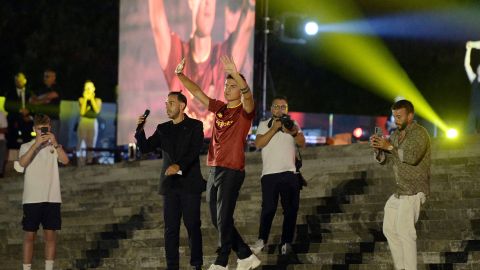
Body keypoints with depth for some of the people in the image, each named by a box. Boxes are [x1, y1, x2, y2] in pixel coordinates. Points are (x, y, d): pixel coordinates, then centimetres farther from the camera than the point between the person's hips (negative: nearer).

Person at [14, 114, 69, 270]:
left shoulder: (54, 147, 8)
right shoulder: (26, 147, 4)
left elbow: (65, 160, -10)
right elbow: (22, 162, -16)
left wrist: (55, 143, -21)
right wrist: (37, 144, -23)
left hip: (52, 198, 1)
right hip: (32, 198, -1)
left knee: (50, 235, 2)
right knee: (30, 235, 1)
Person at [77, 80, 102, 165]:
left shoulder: (98, 100, 7)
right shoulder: (81, 99, 4)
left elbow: (97, 110, -12)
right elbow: (82, 112, -9)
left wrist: (92, 98, -9)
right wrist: (86, 99, -9)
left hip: (93, 124, 1)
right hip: (83, 123, -1)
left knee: (91, 145, -1)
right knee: (81, 145, -9)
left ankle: (89, 163, 2)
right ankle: (81, 164, -9)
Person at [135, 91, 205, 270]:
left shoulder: (195, 126, 1)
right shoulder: (163, 129, 14)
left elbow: (195, 151, -12)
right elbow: (145, 148, 9)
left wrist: (179, 166, -27)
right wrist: (140, 129, -7)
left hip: (189, 183, -4)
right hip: (170, 184, 4)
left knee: (192, 225, -4)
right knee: (171, 227, 1)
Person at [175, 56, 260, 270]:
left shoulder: (244, 111, -6)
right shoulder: (219, 108, 13)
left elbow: (247, 94, -27)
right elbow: (197, 92, 11)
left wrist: (235, 74, -43)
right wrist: (180, 75, -3)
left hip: (232, 172, -7)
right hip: (214, 171, 7)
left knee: (224, 220, -8)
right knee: (217, 220, 10)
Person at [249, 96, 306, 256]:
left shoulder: (292, 124, 16)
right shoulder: (264, 125, 12)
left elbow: (302, 143, 1)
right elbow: (258, 144, -3)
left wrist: (294, 132, -19)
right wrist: (274, 129, -11)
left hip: (289, 173, 2)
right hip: (269, 174, -2)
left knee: (291, 209, -2)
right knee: (268, 208, -9)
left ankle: (286, 243, 1)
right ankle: (261, 240, -2)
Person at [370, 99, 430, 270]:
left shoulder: (419, 133, -10)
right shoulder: (396, 135, 14)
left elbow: (412, 157, -26)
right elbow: (383, 159, 11)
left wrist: (390, 147, -26)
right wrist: (377, 148, -10)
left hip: (413, 191, -9)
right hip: (400, 191, 9)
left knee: (404, 230, -17)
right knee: (389, 229, 12)